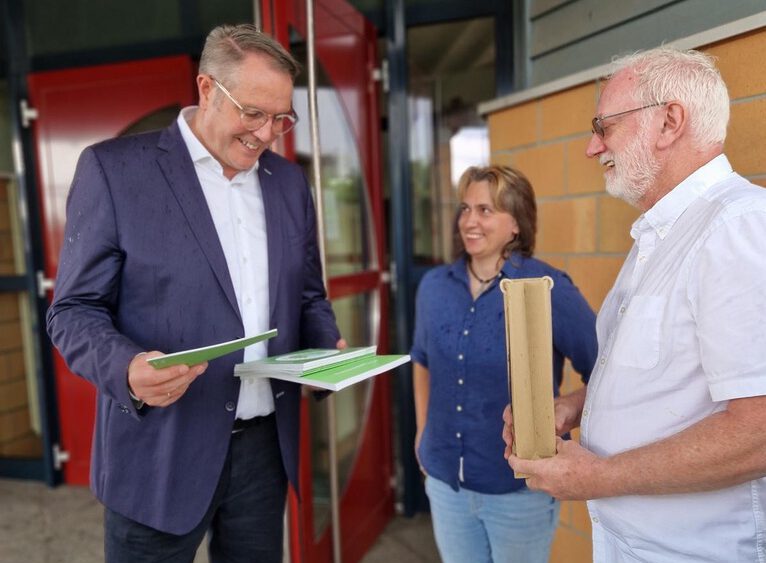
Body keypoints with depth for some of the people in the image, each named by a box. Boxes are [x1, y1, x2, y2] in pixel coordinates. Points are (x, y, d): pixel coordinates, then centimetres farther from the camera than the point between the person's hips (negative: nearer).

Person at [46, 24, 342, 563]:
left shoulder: (289, 180, 7)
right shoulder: (113, 168, -7)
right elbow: (75, 311, -6)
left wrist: (331, 350, -6)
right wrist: (128, 369, -25)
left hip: (266, 446, 5)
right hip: (163, 452, -4)